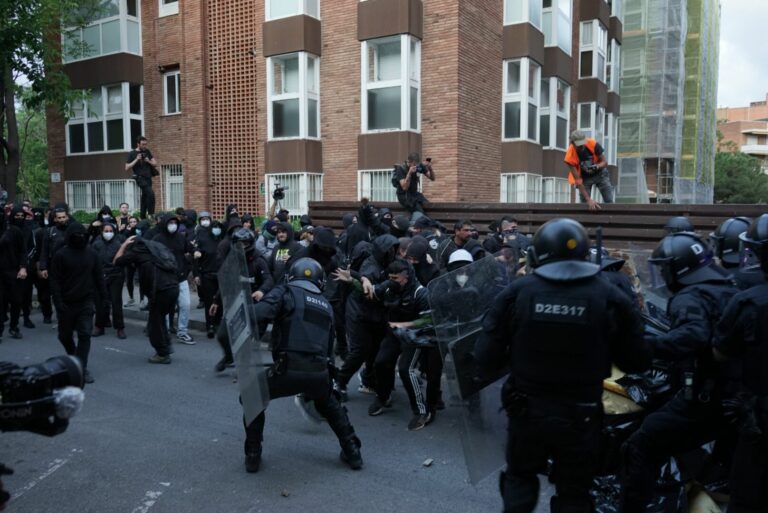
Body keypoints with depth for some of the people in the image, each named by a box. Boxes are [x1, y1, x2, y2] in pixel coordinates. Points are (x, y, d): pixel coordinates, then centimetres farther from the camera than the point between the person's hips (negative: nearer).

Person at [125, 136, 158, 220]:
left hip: (148, 177, 6)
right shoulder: (132, 154, -1)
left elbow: (155, 164, 12)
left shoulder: (147, 152, 12)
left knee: (145, 198, 10)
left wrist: (148, 161, -8)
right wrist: (136, 160, -14)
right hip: (140, 178, -6)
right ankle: (151, 214, -19)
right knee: (151, 193, -25)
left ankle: (142, 217, 19)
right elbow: (127, 168, -5)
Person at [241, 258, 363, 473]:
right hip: (319, 372, 4)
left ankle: (252, 455, 23)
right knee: (329, 404, 37)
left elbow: (258, 313, -14)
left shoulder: (285, 292, 8)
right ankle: (352, 452, 34)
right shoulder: (326, 306, 24)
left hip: (289, 370, -4)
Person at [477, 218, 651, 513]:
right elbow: (638, 362, -3)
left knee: (520, 476, 26)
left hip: (526, 410, 0)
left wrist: (486, 371, 12)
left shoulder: (516, 292, -11)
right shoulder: (610, 298, -10)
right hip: (580, 416, 0)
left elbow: (487, 357, -10)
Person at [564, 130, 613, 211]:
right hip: (584, 177, -1)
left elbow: (605, 162, -16)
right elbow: (578, 180, -29)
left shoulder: (593, 144, -29)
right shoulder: (570, 156, -31)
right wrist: (588, 199, -34)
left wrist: (597, 167, -41)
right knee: (585, 204, -9)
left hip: (600, 173, 1)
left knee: (609, 202, -4)